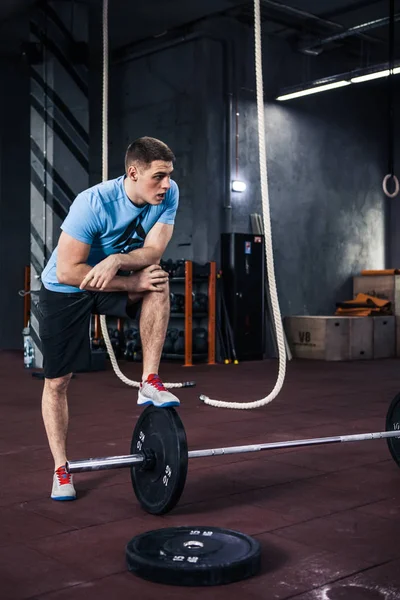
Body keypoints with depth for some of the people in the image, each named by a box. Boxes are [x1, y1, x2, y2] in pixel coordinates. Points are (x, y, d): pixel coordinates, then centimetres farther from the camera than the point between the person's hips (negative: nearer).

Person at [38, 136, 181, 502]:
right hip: (64, 292, -3)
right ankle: (61, 469, 16)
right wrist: (133, 283, -31)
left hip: (113, 281, 3)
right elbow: (67, 272, -31)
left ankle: (150, 383, -19)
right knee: (57, 381, 0)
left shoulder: (168, 195, -17)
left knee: (157, 282, -29)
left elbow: (153, 251, -21)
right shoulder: (93, 203, -31)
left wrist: (117, 259, -41)